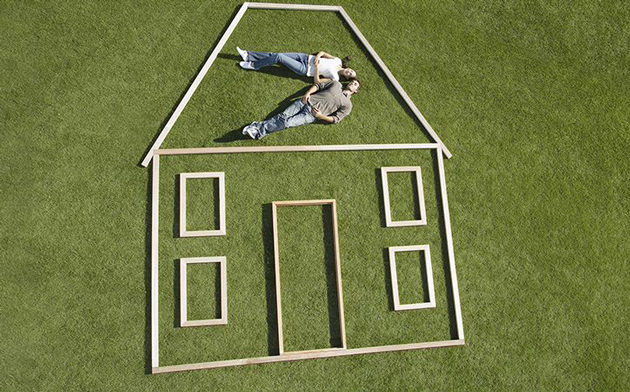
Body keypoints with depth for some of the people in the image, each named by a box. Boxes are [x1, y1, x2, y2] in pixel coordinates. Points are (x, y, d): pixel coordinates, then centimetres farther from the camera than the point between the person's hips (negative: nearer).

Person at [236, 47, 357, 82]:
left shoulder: (335, 78, -11)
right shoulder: (338, 61, 5)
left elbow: (317, 81, -15)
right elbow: (322, 52, 12)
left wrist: (317, 67, -22)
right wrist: (317, 57, -8)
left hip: (304, 69, -6)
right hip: (306, 58, 6)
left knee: (278, 57, -17)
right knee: (276, 55, -4)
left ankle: (253, 65, 2)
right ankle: (248, 55, 6)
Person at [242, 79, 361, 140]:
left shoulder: (347, 105, 7)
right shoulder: (336, 84, 19)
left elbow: (335, 119, 0)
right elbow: (318, 85, 19)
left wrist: (321, 116, -13)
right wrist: (308, 94, 1)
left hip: (311, 114, -4)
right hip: (306, 101, 4)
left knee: (287, 123, -20)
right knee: (283, 116, -15)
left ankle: (260, 132, -21)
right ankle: (258, 125, -16)